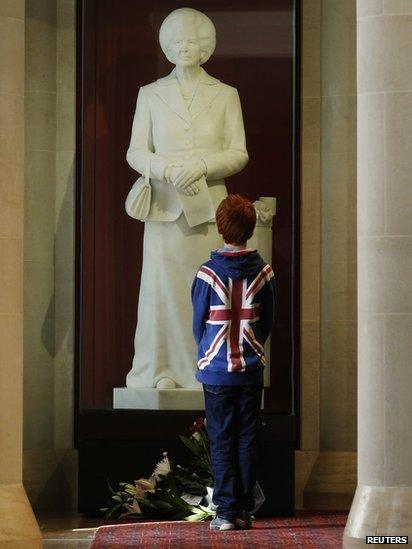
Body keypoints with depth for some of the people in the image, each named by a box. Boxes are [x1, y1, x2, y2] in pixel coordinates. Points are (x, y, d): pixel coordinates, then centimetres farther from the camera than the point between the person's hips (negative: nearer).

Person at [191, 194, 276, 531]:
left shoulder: (208, 274, -10)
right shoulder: (263, 273, -4)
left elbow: (199, 323, 0)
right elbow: (267, 323, 6)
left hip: (216, 369, -2)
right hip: (251, 370, 2)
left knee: (221, 441, 3)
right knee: (247, 440, 8)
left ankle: (226, 511, 0)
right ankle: (245, 511, 10)